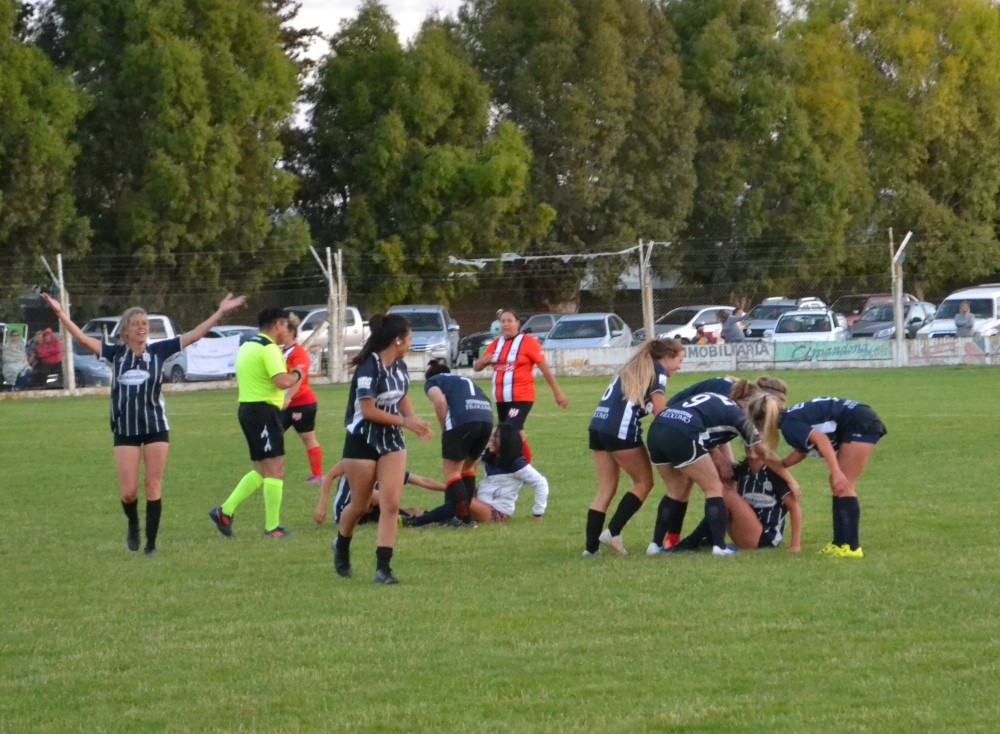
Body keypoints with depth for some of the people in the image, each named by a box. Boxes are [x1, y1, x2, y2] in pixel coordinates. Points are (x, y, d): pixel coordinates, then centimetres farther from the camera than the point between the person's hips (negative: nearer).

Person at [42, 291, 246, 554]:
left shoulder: (158, 351, -1)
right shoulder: (116, 353, -1)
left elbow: (193, 335, -1)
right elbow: (82, 338, -7)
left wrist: (220, 313, -5)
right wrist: (61, 314, -18)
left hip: (156, 427, 0)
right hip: (125, 430, 0)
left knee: (153, 488, 0)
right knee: (128, 491, -2)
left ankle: (151, 543, 8)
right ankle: (133, 527, 29)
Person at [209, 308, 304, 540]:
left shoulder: (247, 346, 16)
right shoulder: (268, 348, -14)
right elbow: (282, 381, -25)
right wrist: (296, 375, -4)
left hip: (247, 407, 10)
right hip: (264, 410, -10)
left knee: (261, 471, 16)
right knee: (275, 470, -5)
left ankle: (225, 511, 11)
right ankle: (272, 527, -5)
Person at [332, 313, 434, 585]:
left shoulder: (399, 366, 4)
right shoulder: (369, 368, -21)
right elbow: (368, 410, -23)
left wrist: (416, 419, 1)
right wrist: (406, 421, -18)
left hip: (391, 441, 6)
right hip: (362, 442, -6)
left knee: (391, 504, -6)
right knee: (360, 505, 9)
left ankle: (383, 568, -7)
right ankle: (341, 546, 39)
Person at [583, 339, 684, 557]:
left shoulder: (635, 366, 25)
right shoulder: (657, 370, 1)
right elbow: (660, 411, -6)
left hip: (598, 425, 8)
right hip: (622, 430, -8)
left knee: (606, 490, 11)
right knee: (644, 482, 7)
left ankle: (590, 545, 5)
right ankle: (613, 532, -3)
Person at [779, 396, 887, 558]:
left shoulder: (788, 425, -13)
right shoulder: (792, 417, 16)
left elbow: (820, 438, -27)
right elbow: (802, 451, 29)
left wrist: (836, 472, -33)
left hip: (860, 424, -10)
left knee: (842, 486, -11)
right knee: (838, 485, 12)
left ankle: (851, 546, -12)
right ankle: (841, 542, 15)